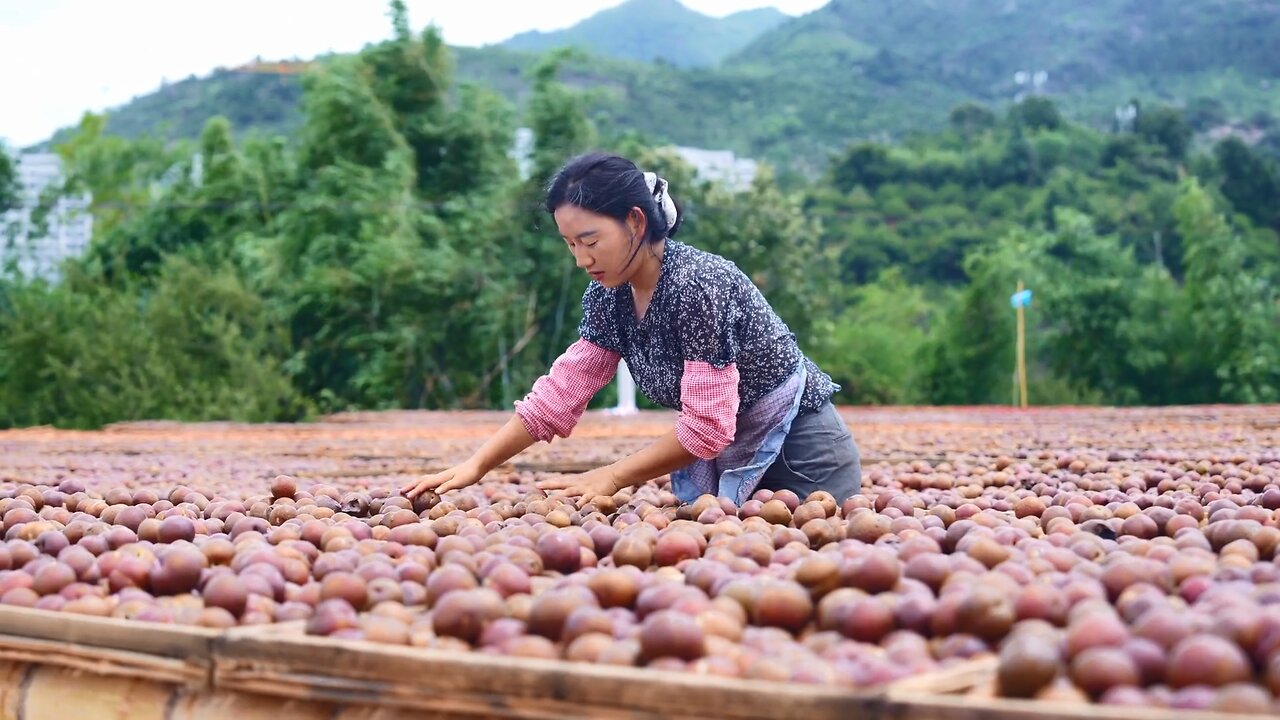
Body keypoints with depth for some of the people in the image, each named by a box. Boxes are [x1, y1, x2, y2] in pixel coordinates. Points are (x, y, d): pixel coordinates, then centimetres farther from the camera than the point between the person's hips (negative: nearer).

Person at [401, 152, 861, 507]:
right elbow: (560, 392, -5)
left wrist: (613, 478, -23)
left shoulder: (698, 285, -27)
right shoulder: (609, 295, -5)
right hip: (720, 454, 7)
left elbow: (706, 426, -27)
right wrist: (476, 465, -13)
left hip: (800, 450, -7)